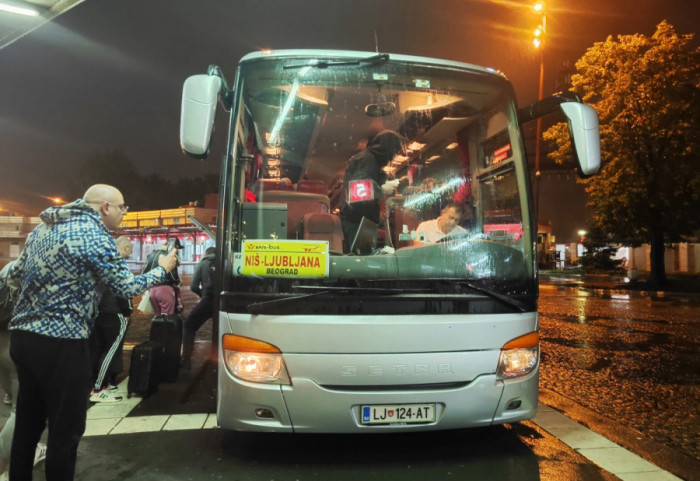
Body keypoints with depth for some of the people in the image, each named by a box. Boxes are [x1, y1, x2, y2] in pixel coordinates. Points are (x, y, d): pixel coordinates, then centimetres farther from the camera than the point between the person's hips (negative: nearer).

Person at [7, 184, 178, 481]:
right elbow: (127, 288, -9)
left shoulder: (44, 227, 13)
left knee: (27, 423, 19)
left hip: (22, 335, 9)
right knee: (66, 429, 3)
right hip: (60, 342, -9)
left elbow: (16, 274, 20)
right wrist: (162, 269, 5)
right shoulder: (94, 235, -12)